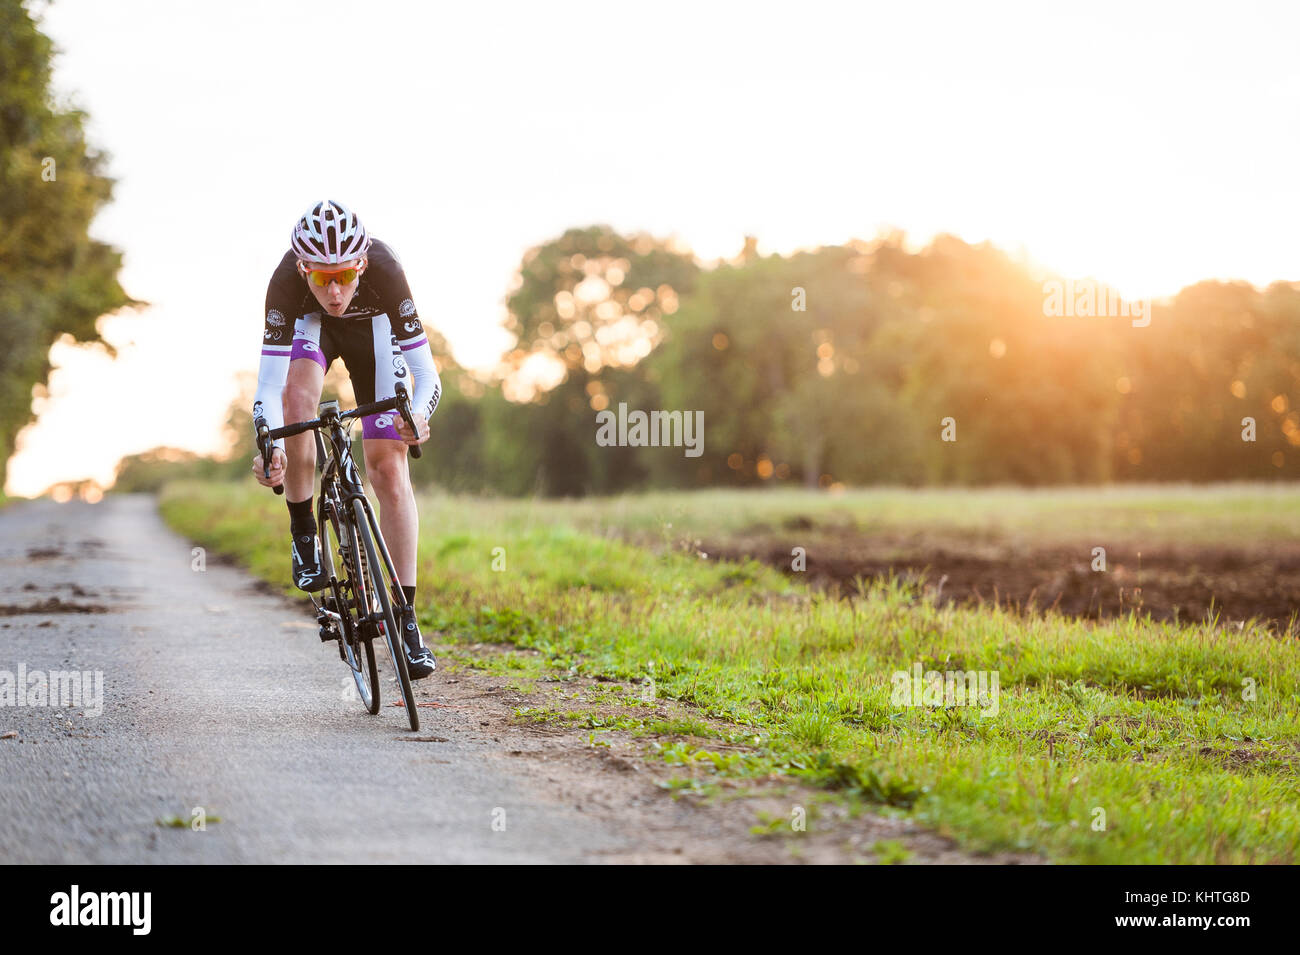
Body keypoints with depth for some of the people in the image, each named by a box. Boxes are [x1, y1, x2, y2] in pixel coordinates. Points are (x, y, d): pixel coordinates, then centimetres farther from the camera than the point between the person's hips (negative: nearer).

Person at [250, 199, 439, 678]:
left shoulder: (384, 270, -40)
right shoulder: (287, 279, -39)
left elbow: (426, 372, -37)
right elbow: (268, 387, -40)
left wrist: (418, 417, -58)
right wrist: (270, 447, -58)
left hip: (371, 326, 0)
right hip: (310, 325, 0)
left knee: (388, 466, -9)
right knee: (297, 398, -33)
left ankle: (406, 616, -5)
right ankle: (303, 534, -11)